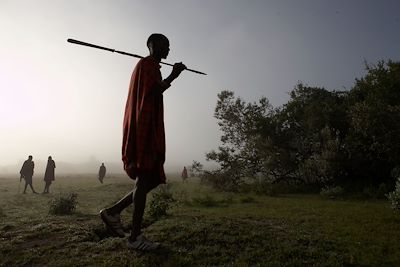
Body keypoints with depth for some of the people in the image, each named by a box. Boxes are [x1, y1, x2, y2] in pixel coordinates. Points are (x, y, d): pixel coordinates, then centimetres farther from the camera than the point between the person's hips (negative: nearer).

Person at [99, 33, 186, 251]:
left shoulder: (148, 66, 28)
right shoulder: (147, 64, -4)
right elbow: (153, 92, -17)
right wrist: (173, 76, -10)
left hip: (148, 130, 10)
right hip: (144, 129, -10)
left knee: (154, 178, 9)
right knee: (146, 179, -10)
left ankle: (113, 211, 14)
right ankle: (135, 236, -3)